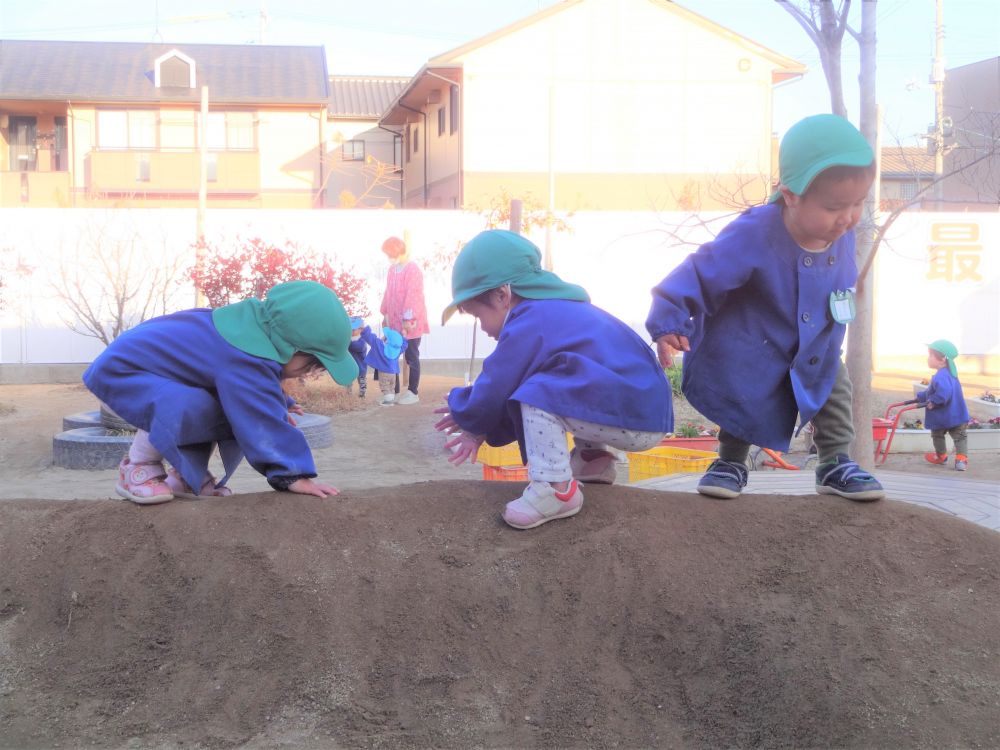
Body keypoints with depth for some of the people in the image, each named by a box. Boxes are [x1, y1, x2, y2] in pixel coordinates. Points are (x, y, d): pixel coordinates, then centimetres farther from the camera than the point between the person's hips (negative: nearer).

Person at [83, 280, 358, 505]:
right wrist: (292, 474, -32)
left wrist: (279, 402, 19)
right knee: (192, 409, -35)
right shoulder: (243, 360, -38)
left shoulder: (257, 326, -6)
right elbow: (262, 424, -36)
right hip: (120, 369, -10)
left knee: (235, 409, 2)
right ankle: (137, 466, -11)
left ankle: (187, 476, 10)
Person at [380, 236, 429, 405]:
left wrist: (408, 319, -21)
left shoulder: (412, 269, -15)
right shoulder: (392, 269, 10)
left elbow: (412, 295, -19)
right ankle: (394, 391, 16)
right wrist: (385, 314, 16)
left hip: (410, 322, -8)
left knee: (411, 357, 2)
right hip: (394, 321, 8)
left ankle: (413, 392, 9)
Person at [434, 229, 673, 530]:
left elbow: (494, 392, -10)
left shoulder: (528, 326, -15)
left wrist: (462, 408, 11)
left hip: (635, 420, -10)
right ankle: (593, 459, 24)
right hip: (648, 407, 10)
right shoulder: (553, 310, 16)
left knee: (538, 394, -24)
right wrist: (482, 428, 19)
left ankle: (557, 488, -16)